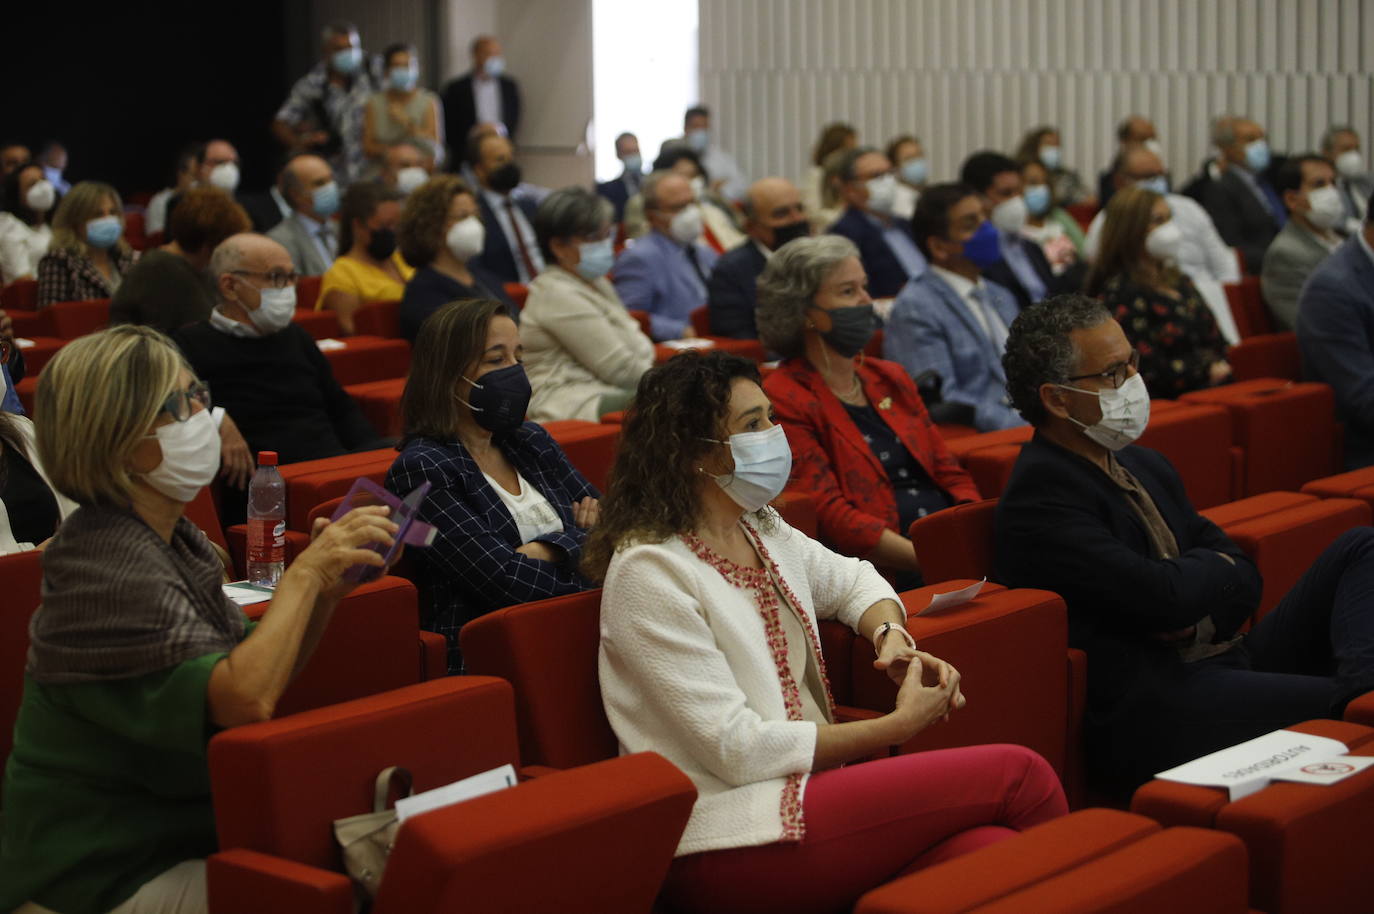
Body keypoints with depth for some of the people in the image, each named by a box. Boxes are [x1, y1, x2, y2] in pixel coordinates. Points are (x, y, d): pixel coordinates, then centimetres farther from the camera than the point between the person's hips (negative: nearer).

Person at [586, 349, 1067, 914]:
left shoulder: (761, 530, 14)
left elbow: (850, 580, 33)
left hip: (806, 786, 8)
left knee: (992, 852, -24)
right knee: (1017, 773, -14)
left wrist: (890, 634, 8)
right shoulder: (649, 574, -12)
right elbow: (738, 748, -15)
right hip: (727, 844, -8)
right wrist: (898, 726, -10)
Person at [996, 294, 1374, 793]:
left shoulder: (1145, 466, 19)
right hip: (1150, 708, -10)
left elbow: (1243, 579, 17)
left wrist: (1194, 608, -8)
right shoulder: (1038, 496, -12)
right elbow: (1162, 596, -21)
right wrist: (1215, 565, 3)